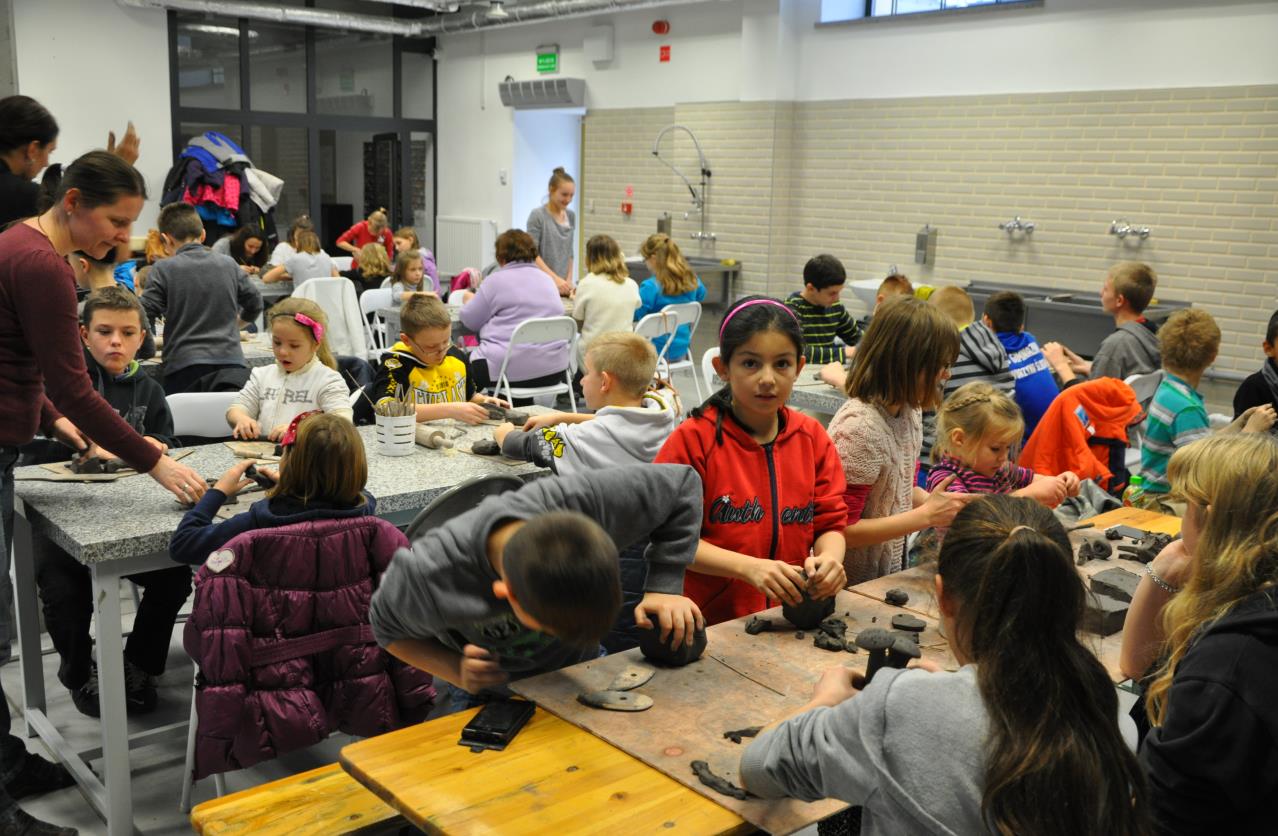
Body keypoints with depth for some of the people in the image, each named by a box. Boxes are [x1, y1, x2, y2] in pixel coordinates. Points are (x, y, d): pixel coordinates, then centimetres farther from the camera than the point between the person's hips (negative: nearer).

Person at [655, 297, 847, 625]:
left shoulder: (812, 437, 8)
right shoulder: (693, 439, -5)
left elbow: (830, 523, 10)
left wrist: (829, 557, -13)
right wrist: (749, 567, -19)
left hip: (790, 617, 4)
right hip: (709, 620, -3)